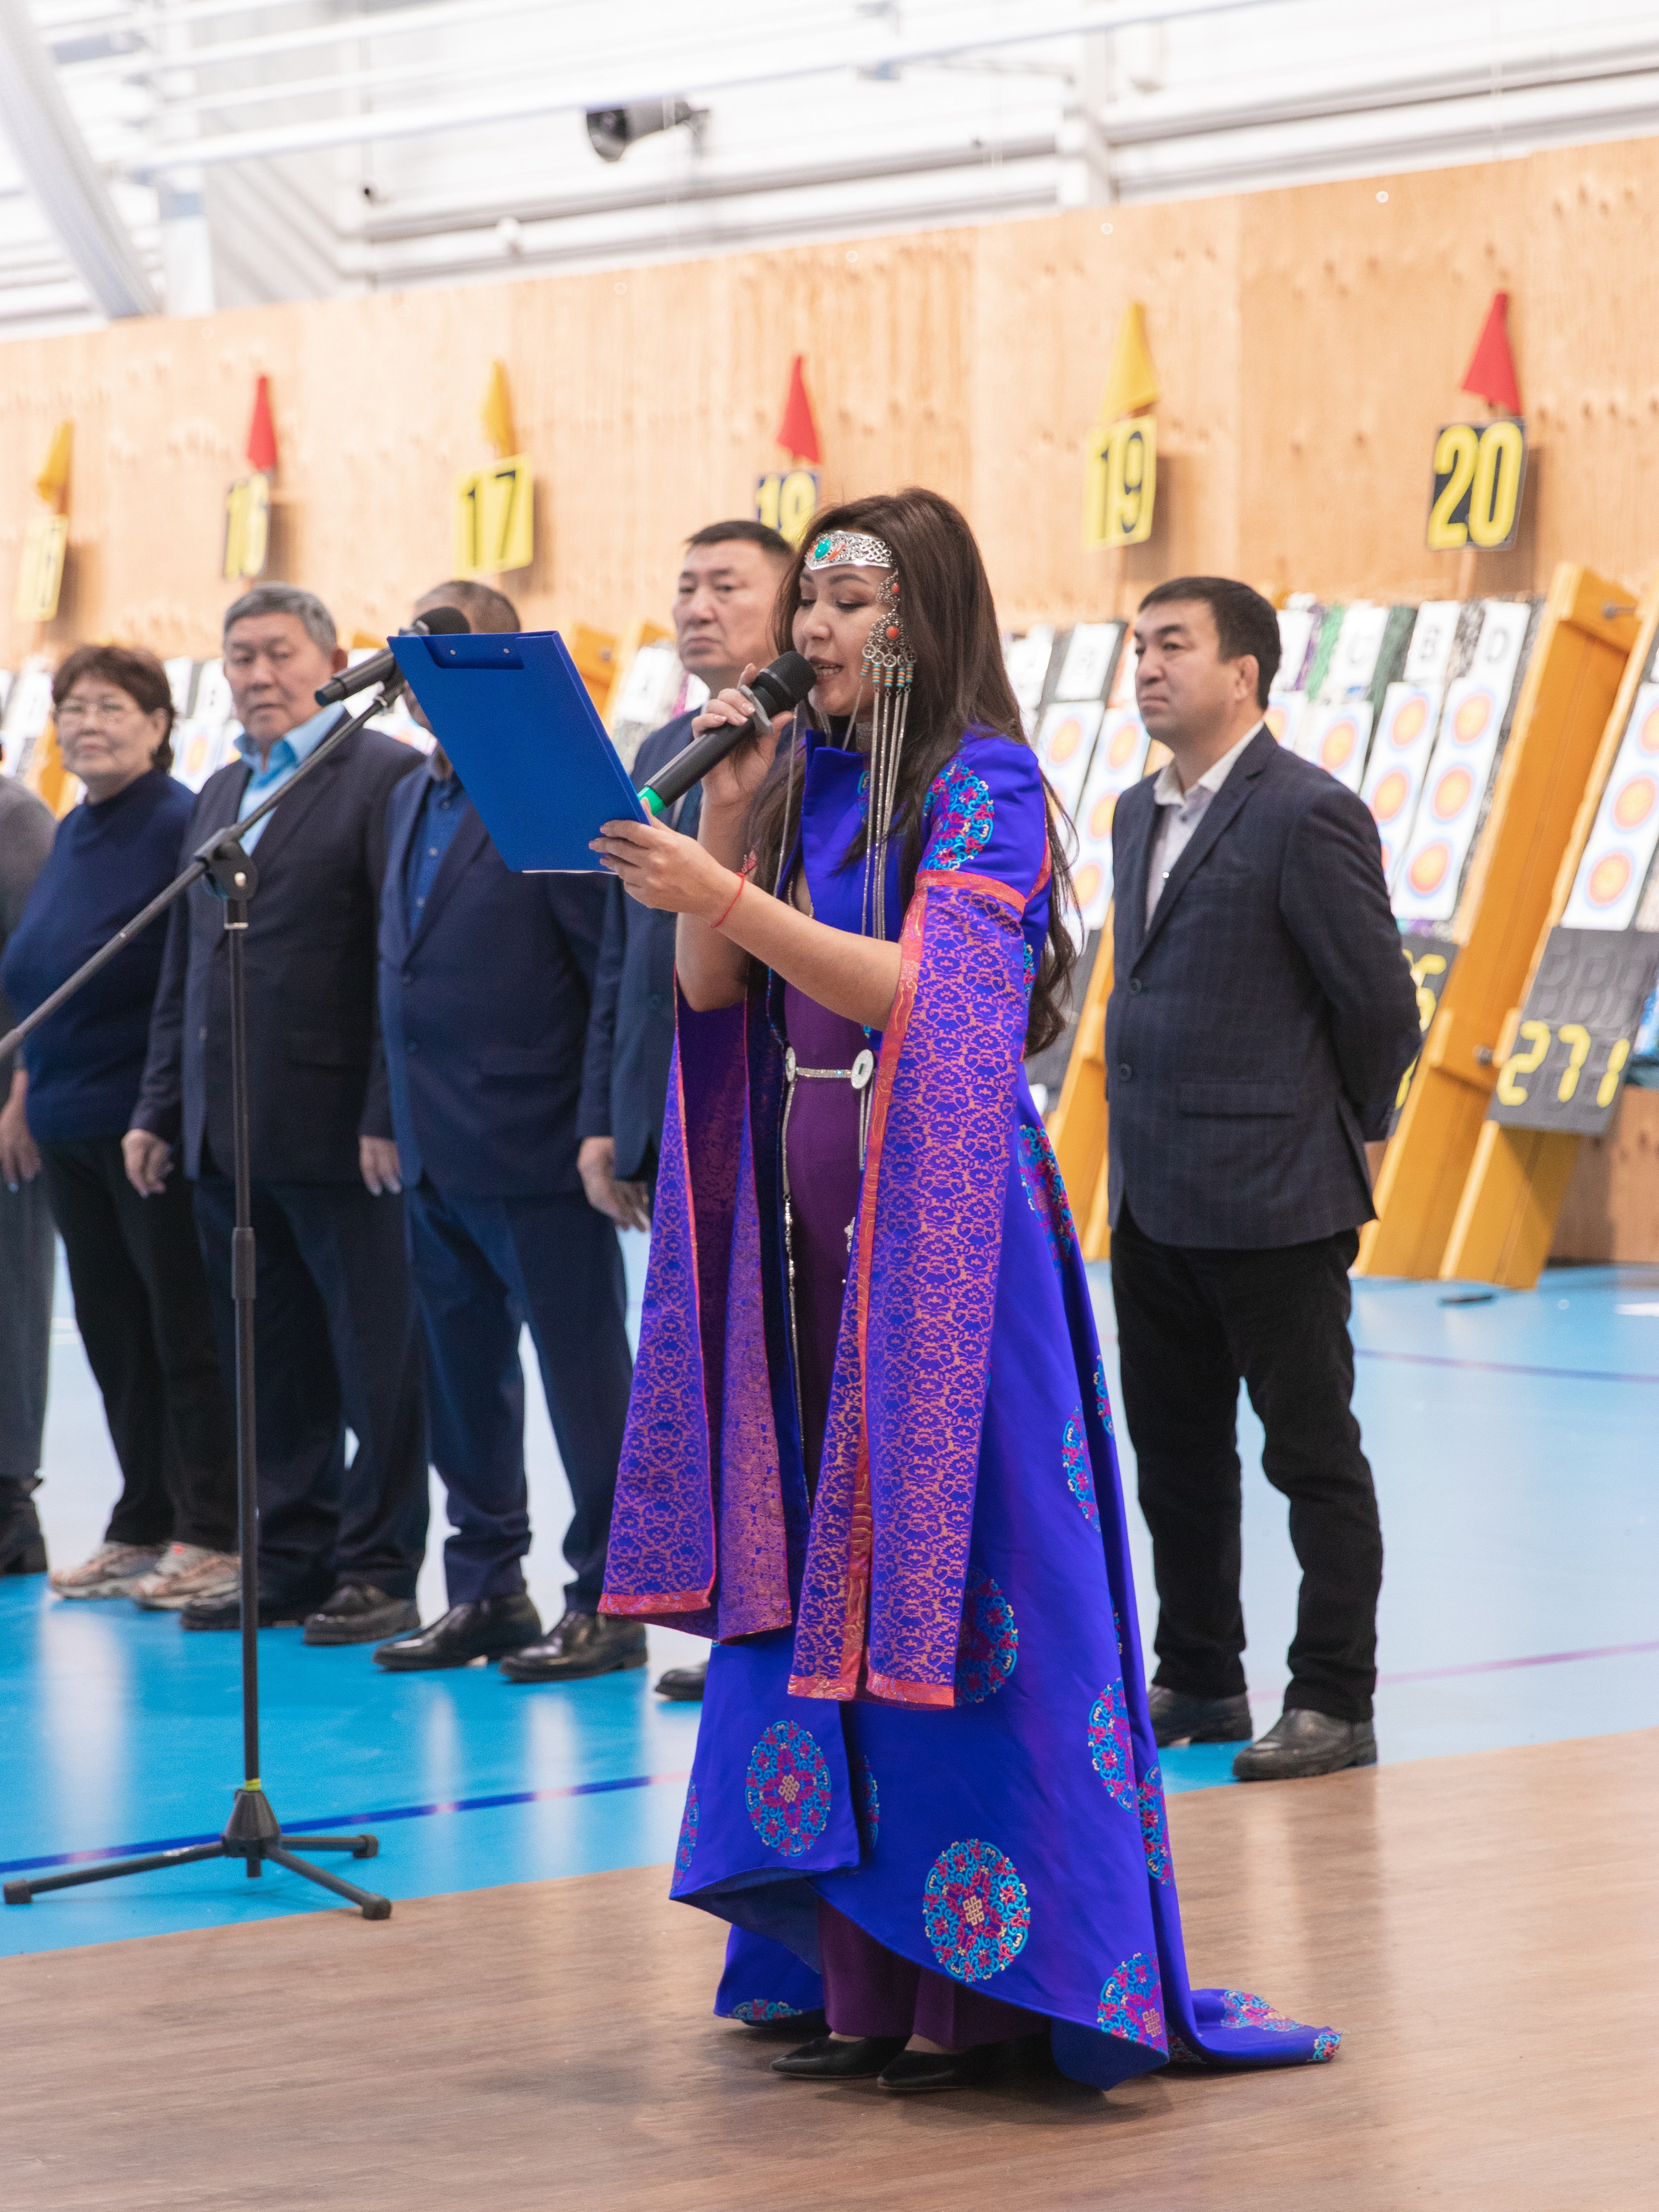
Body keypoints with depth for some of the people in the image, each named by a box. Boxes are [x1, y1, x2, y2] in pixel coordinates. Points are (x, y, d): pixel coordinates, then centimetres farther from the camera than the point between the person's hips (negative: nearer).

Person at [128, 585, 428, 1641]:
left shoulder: (386, 775, -6)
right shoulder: (221, 794, 18)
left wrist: (391, 1117, -17)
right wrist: (162, 1108, 15)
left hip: (337, 1128, -7)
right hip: (227, 1137, 7)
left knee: (376, 1360, 0)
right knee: (270, 1364, 11)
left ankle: (380, 1571, 6)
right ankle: (293, 1559, 18)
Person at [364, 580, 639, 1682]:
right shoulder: (412, 799, 14)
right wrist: (388, 1117, 15)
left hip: (536, 1156, -8)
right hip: (438, 1159, 8)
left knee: (585, 1383, 1)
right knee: (464, 1383, 13)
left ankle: (608, 1603, 8)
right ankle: (487, 1592, 22)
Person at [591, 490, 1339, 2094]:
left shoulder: (984, 790, -7)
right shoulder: (802, 781, 13)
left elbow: (912, 990, -18)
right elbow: (710, 993, 7)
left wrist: (728, 893, -26)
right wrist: (730, 815, -4)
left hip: (935, 1230, -7)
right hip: (806, 1225, 7)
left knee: (942, 1589, -6)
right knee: (823, 1589, 6)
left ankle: (974, 1986, 0)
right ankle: (867, 1977, 12)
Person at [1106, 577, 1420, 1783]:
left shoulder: (1309, 814, -12)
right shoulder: (1141, 814, 14)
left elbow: (1381, 1003, -10)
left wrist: (1341, 1135, 1)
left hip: (1271, 1205, -8)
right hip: (1155, 1203, 8)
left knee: (1314, 1456, 0)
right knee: (1176, 1454, 14)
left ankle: (1334, 1705, 6)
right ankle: (1199, 1684, 25)